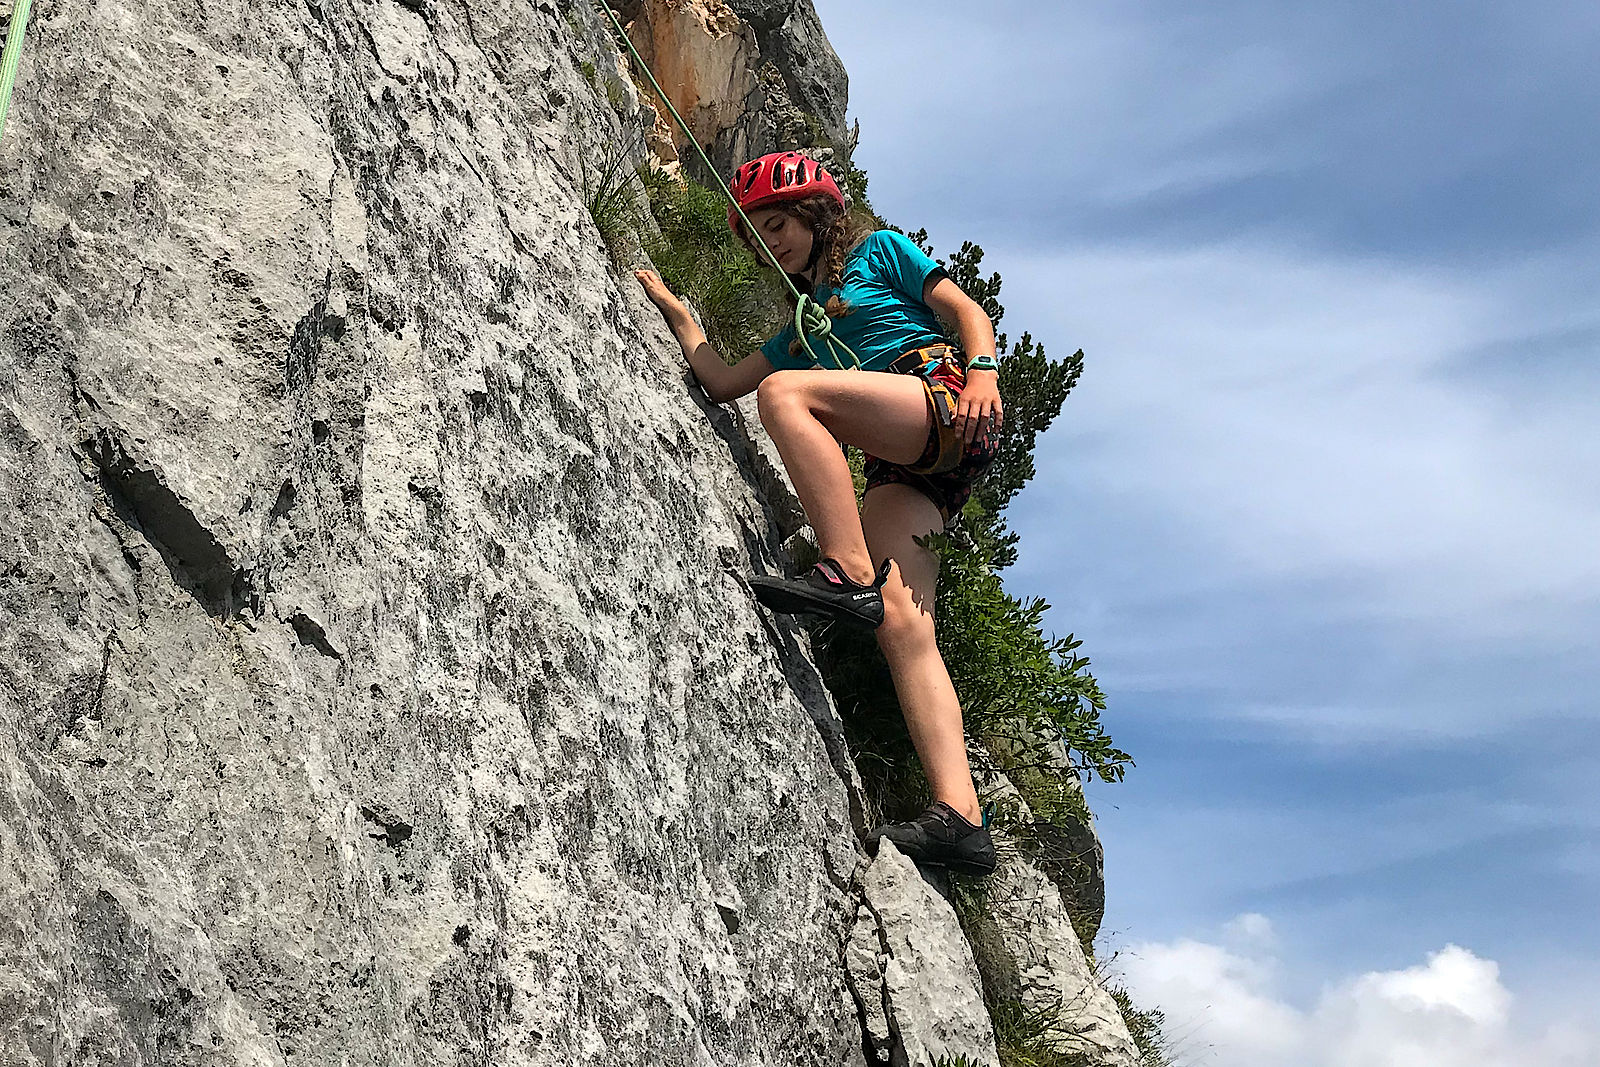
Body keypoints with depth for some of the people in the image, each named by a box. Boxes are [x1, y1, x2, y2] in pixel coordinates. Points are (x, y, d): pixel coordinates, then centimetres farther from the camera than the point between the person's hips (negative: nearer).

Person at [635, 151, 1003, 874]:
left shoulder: (880, 251, 18)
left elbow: (966, 310, 7)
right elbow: (722, 382, 32)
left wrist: (983, 370, -12)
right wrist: (672, 309, 36)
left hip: (953, 411, -6)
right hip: (899, 470, 6)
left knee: (785, 392, -26)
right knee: (903, 626, -17)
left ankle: (851, 574, -35)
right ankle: (958, 818, -29)